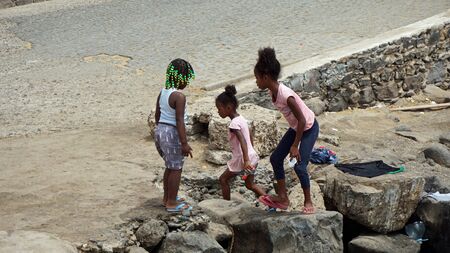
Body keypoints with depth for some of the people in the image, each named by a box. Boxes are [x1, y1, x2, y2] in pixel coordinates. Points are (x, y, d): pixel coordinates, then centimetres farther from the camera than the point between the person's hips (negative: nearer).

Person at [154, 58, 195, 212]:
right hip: (172, 133, -9)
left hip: (160, 130, 9)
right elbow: (179, 121, -21)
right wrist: (184, 143, -18)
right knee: (176, 169, 4)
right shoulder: (179, 96, -19)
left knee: (170, 167, 22)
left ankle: (167, 198, 33)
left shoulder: (162, 93, 6)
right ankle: (171, 203, 12)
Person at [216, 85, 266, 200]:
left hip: (241, 159, -9)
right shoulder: (242, 119, 9)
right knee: (250, 184, 19)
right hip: (252, 157, 9)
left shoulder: (234, 123, -17)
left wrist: (246, 160, -36)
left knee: (223, 179, 10)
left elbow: (242, 141, -29)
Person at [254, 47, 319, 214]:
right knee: (275, 158, 6)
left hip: (309, 128, -9)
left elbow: (302, 120, -28)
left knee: (299, 165, -11)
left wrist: (295, 145, -23)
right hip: (296, 127, 9)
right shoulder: (272, 92, -8)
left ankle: (308, 202, 9)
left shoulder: (285, 95, -34)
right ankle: (282, 198, 15)